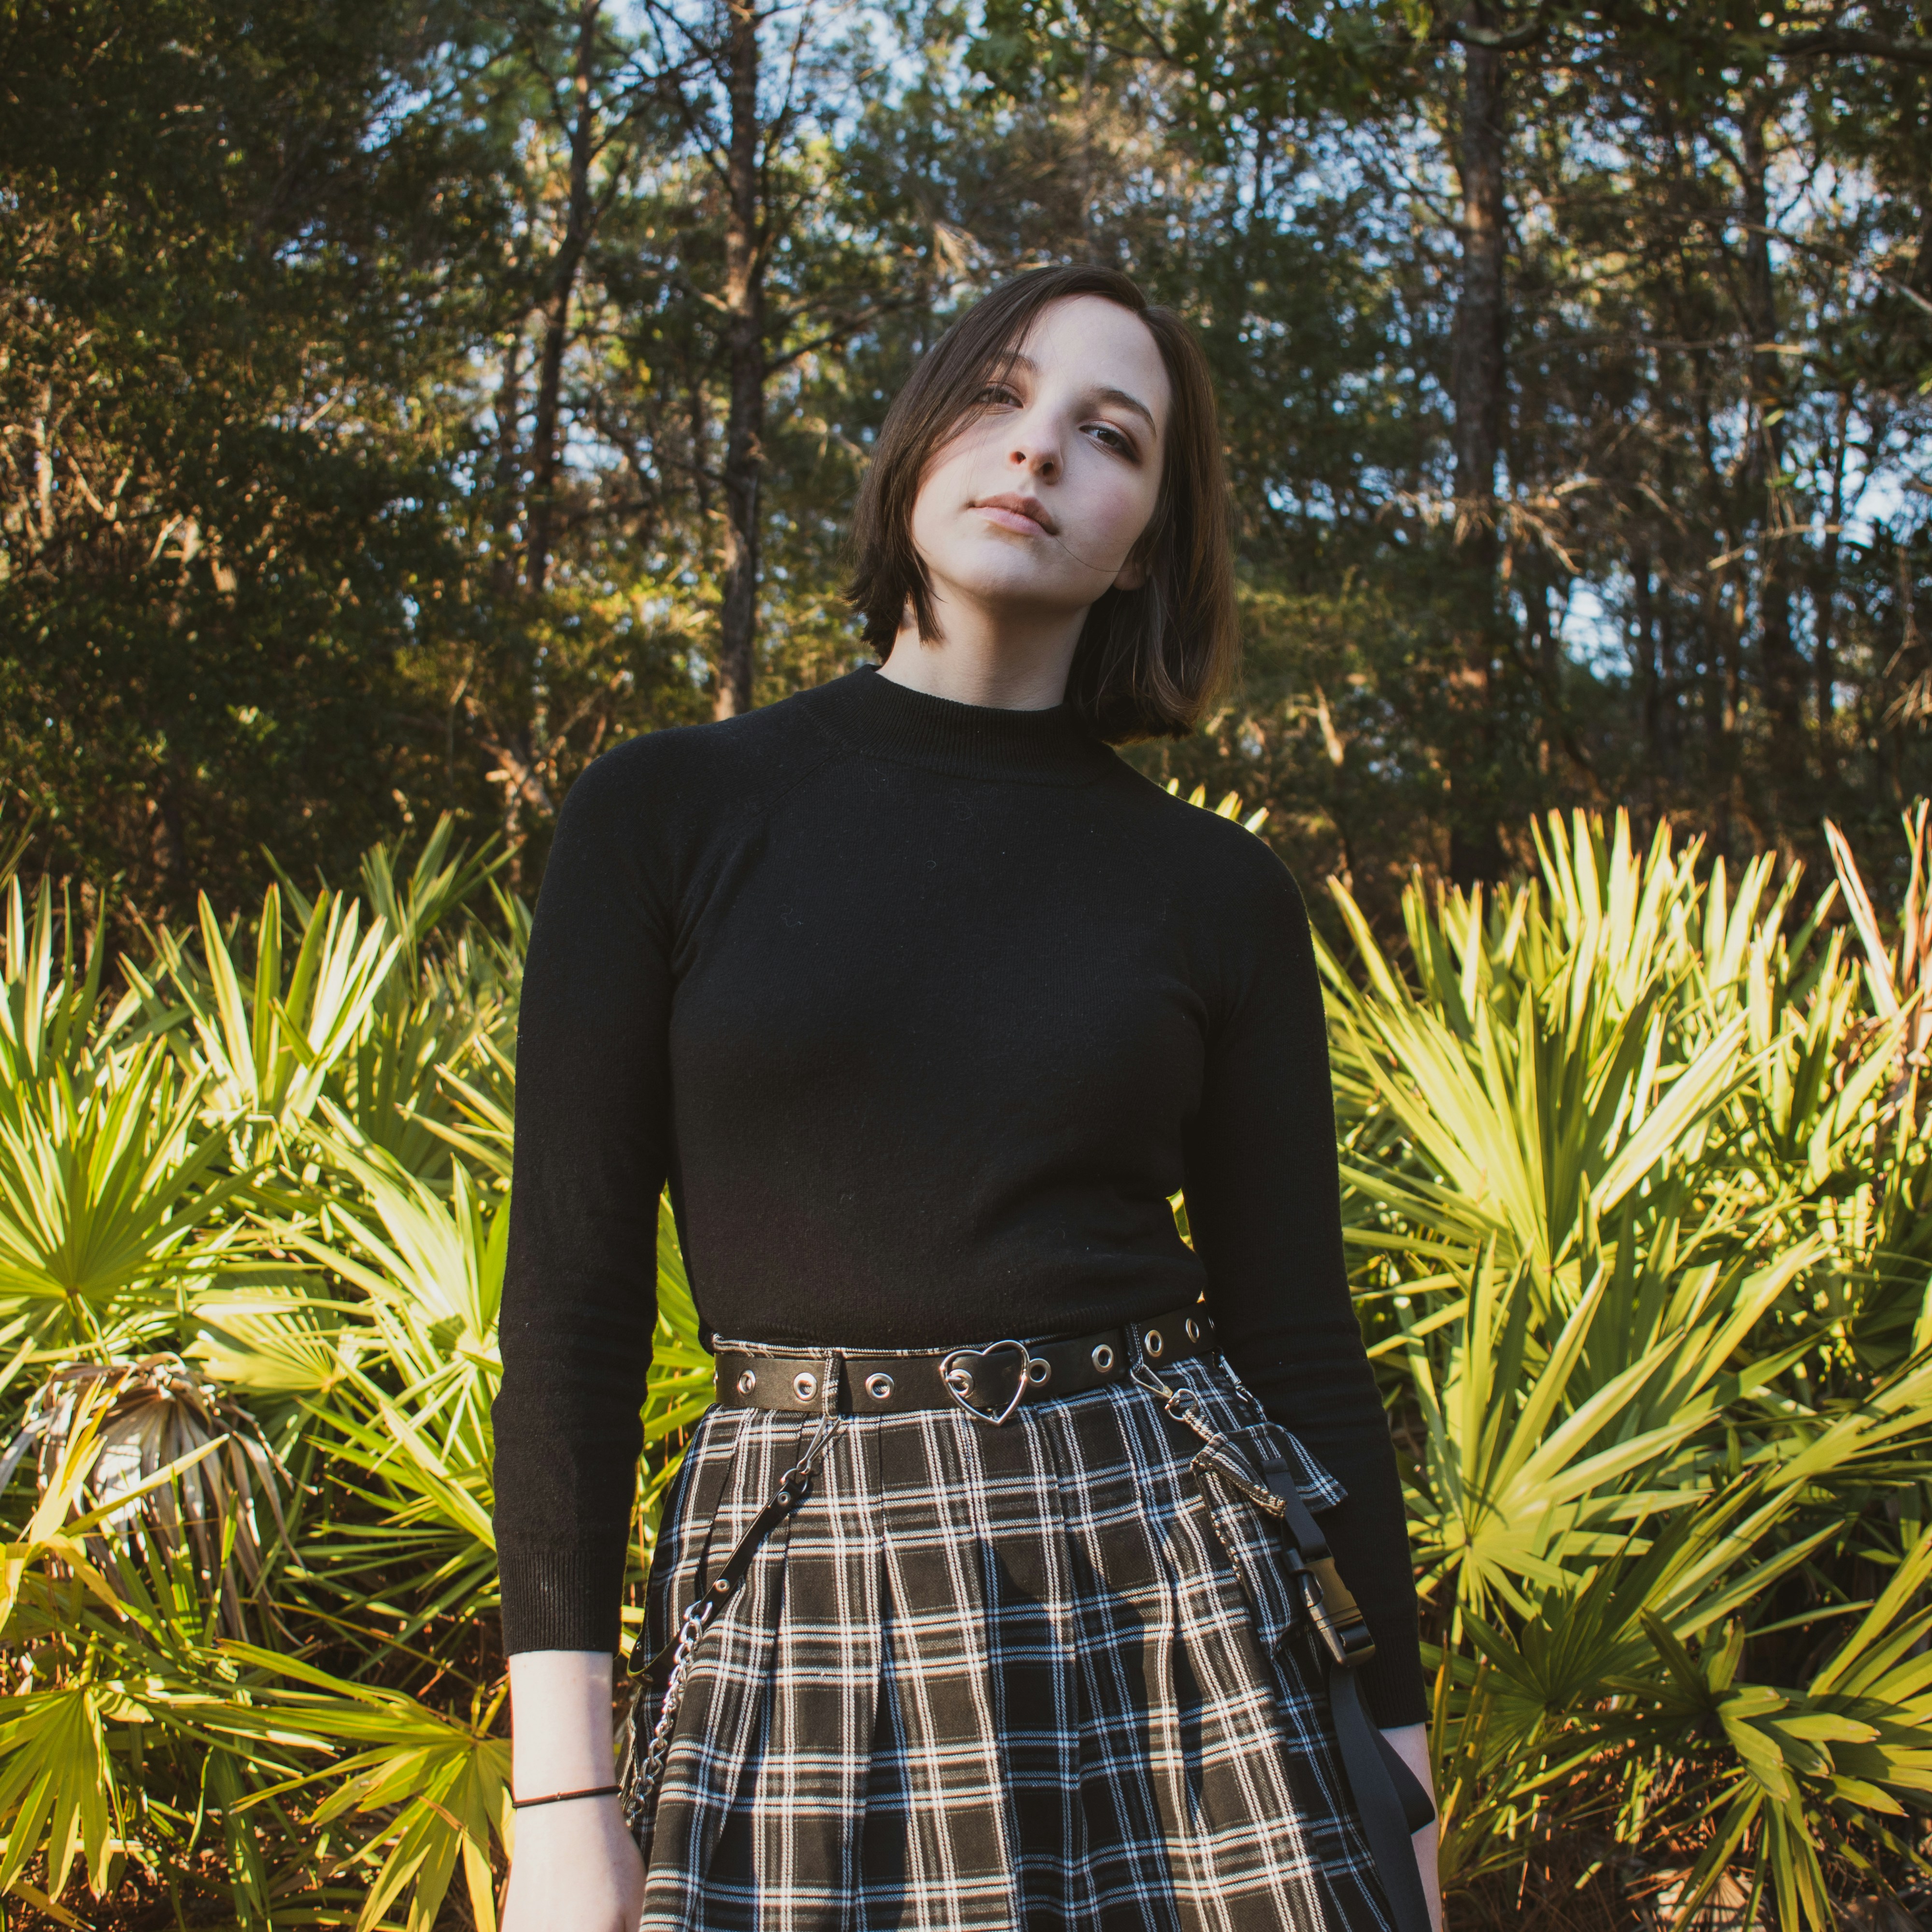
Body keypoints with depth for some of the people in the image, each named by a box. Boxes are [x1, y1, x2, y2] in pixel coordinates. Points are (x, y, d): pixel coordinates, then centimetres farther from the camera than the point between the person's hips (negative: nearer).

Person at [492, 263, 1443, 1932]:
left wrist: (1400, 1755, 5)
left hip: (1175, 1583, 1)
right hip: (803, 1603, -1)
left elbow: (1294, 1332, 8)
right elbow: (574, 1290, -2)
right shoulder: (671, 813, 2)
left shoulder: (1220, 895, 5)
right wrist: (561, 1790, -7)